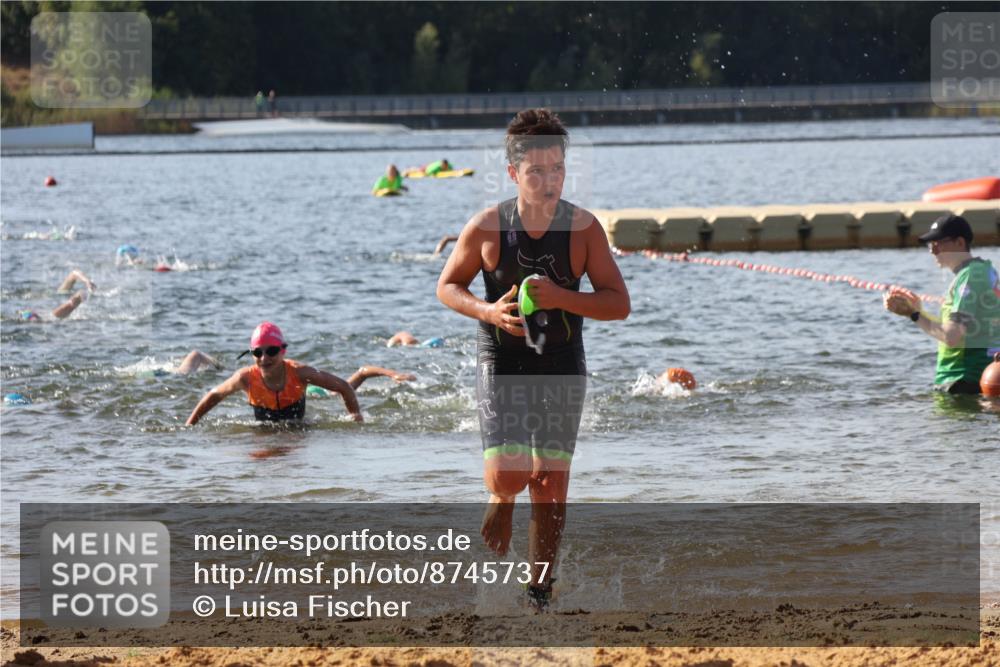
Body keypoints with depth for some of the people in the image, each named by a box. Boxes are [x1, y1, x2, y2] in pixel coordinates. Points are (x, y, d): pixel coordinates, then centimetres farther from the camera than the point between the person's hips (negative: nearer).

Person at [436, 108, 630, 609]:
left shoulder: (582, 228, -7)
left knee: (551, 483, 1)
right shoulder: (487, 227, -8)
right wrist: (488, 312, -14)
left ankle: (540, 588, 15)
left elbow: (619, 304, -6)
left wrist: (561, 298, -22)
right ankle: (500, 504, 22)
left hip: (562, 366, 1)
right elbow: (447, 286, 5)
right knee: (507, 474, -15)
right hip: (501, 361, -1)